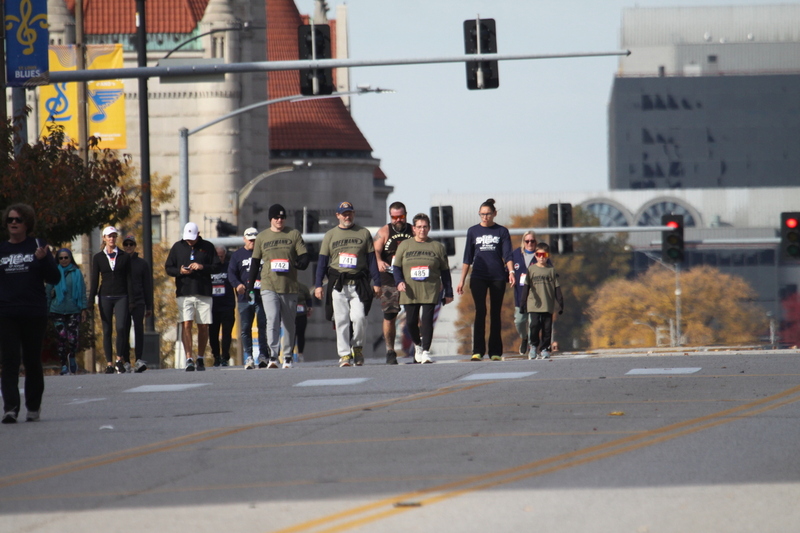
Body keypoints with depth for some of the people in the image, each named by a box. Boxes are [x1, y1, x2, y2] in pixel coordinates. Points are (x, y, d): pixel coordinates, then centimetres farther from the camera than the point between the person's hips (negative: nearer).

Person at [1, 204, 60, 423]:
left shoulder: (37, 247, 4)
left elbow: (54, 279, 1)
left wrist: (43, 259, -14)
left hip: (34, 314, -1)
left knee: (32, 361, 8)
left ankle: (34, 406, 21)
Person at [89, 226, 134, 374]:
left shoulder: (124, 257, 6)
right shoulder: (98, 257, 6)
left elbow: (129, 279, 6)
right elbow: (94, 280, 5)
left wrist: (131, 300, -1)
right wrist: (91, 301, -2)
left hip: (121, 297, -1)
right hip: (105, 297, 1)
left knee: (121, 327, -16)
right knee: (107, 330, 0)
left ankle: (120, 360, -7)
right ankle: (109, 363, 3)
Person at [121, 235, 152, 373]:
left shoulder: (142, 264, 11)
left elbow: (148, 286, 11)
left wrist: (149, 306, 7)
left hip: (138, 303, -1)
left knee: (139, 329, -12)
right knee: (124, 332, -1)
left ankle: (139, 360, -17)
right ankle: (126, 361, 2)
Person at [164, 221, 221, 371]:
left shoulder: (207, 247, 7)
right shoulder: (178, 247, 9)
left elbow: (217, 267, 5)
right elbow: (168, 268, 11)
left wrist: (202, 267, -13)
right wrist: (180, 271, -10)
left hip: (204, 293, 0)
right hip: (184, 293, 0)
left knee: (203, 326, 5)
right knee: (186, 324, -12)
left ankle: (200, 359, 18)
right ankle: (189, 359, -17)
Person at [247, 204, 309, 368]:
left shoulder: (294, 234, 8)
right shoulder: (262, 237, 10)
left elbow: (304, 257, 5)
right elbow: (255, 262, 15)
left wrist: (296, 264, -17)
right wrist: (250, 285, 11)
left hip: (290, 286, 1)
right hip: (268, 287, -1)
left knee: (288, 323, 9)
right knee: (272, 321, -15)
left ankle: (288, 356, 19)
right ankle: (273, 356, -21)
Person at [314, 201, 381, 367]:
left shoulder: (364, 233, 12)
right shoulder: (330, 235, 12)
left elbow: (372, 259, 11)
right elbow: (322, 261, 11)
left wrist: (376, 283, 4)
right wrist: (318, 285, 2)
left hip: (359, 283, -1)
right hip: (337, 284, 1)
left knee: (359, 317, -12)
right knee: (341, 320, -4)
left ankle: (357, 347, 9)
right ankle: (344, 354, 0)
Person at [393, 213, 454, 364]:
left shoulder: (437, 247, 8)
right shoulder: (404, 245, 10)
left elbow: (445, 271, 10)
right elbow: (397, 267, 10)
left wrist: (448, 293, 7)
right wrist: (399, 281, -9)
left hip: (430, 291, -1)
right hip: (410, 291, 1)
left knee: (427, 319, -11)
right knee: (411, 321, 2)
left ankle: (426, 351, -8)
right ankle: (417, 344, 28)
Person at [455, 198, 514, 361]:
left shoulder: (502, 232, 6)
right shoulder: (473, 231, 9)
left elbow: (507, 254, -2)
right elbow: (468, 258, 11)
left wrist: (511, 271, -19)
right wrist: (462, 280, 7)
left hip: (498, 277, 0)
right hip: (478, 277, 0)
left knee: (495, 313, 2)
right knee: (480, 311, -12)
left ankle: (495, 351, 6)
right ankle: (478, 351, -15)